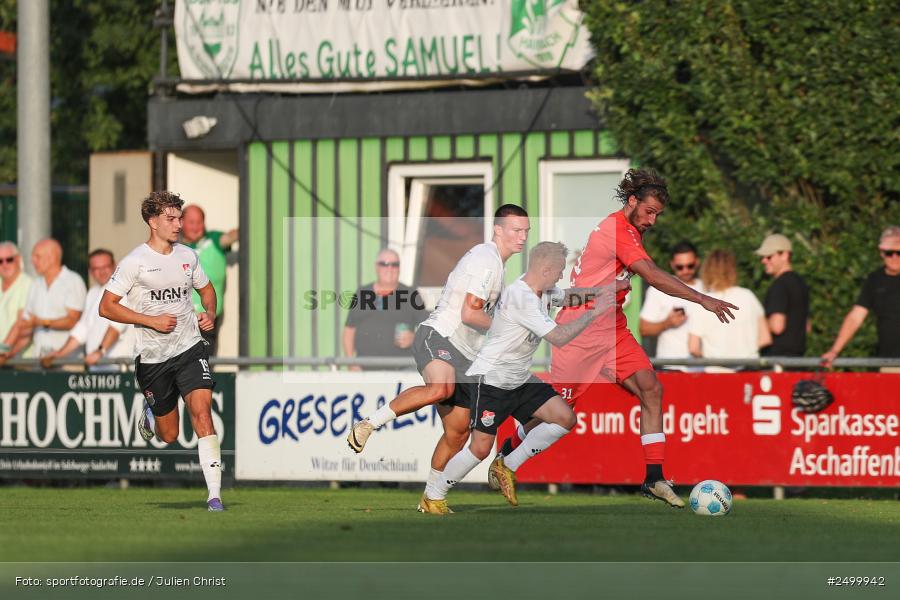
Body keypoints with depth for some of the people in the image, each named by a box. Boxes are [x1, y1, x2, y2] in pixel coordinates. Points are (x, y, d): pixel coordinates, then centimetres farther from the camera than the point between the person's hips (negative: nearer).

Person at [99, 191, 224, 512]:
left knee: (202, 412, -18)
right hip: (153, 355, -2)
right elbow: (106, 307, -10)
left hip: (190, 348, 2)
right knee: (169, 435, 7)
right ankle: (150, 416, 45)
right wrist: (152, 321, -17)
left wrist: (210, 313, 2)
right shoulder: (135, 262, -10)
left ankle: (214, 495, -20)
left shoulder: (187, 255, 6)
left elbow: (206, 288, 24)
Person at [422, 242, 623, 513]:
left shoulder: (541, 290, 1)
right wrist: (594, 312, -20)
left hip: (519, 379, 9)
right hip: (491, 379, -9)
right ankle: (432, 498, 7)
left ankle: (507, 467, 10)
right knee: (481, 448, -12)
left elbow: (567, 295, 23)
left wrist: (604, 290, 8)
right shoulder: (521, 298, -27)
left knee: (564, 418, -1)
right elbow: (559, 337, -28)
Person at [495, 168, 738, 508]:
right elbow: (652, 275, -30)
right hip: (580, 329, -9)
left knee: (651, 389, -9)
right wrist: (702, 299, -33)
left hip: (612, 328, 9)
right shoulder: (618, 230, -20)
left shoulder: (627, 230, 11)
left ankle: (654, 479, -12)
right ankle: (506, 454, 26)